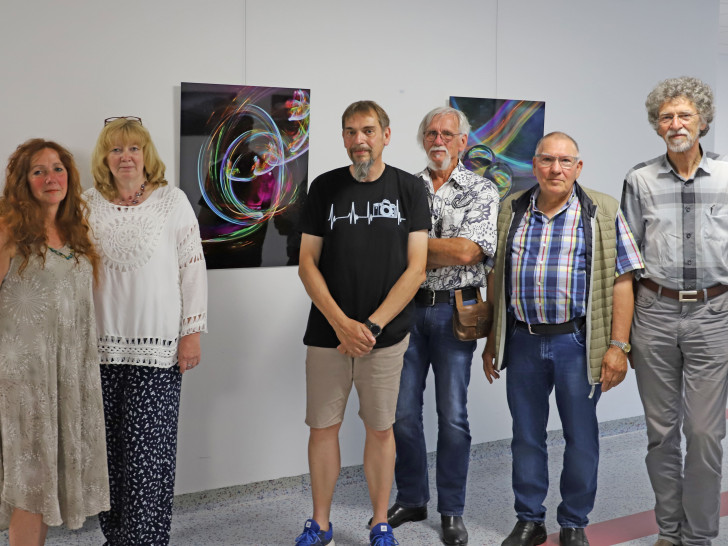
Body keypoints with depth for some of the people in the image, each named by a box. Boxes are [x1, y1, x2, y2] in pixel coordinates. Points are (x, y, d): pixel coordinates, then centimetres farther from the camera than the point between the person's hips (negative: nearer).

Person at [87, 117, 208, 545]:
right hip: (102, 346, 3)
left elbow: (193, 267, 0)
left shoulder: (172, 200, 1)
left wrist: (192, 332, -4)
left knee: (147, 448, -3)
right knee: (109, 446, 6)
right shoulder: (89, 204, 8)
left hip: (157, 347, -3)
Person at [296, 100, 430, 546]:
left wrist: (372, 325, -12)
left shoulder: (410, 189, 0)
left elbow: (416, 268, -4)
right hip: (328, 334, 1)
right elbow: (307, 263, 1)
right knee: (323, 426, 7)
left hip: (386, 334, -1)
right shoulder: (325, 188, 4)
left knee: (380, 428, 9)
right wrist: (342, 324, -11)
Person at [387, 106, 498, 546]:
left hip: (454, 310, -3)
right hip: (407, 307, 3)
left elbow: (467, 251, -14)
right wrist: (443, 252, -9)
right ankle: (411, 500, 24)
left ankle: (452, 510, 17)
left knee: (452, 415, 3)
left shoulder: (482, 190, 0)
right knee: (404, 410, 7)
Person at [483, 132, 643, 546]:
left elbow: (621, 282, -5)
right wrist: (492, 341, 11)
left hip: (577, 343, -2)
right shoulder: (511, 213, 8)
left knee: (581, 437, 7)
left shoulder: (603, 213, -1)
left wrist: (618, 346, -11)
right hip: (522, 341, 3)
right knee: (526, 437, 11)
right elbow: (496, 280, 12)